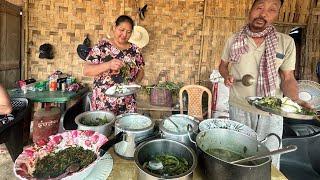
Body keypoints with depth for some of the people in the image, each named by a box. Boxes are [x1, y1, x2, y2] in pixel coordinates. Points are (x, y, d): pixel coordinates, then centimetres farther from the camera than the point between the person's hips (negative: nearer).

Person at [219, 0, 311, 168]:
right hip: (238, 108, 1)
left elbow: (288, 78, -2)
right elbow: (223, 65, 11)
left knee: (269, 160, 12)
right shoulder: (233, 40, -2)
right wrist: (227, 76, -10)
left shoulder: (286, 42, -5)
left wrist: (295, 100, -20)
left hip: (271, 112, 0)